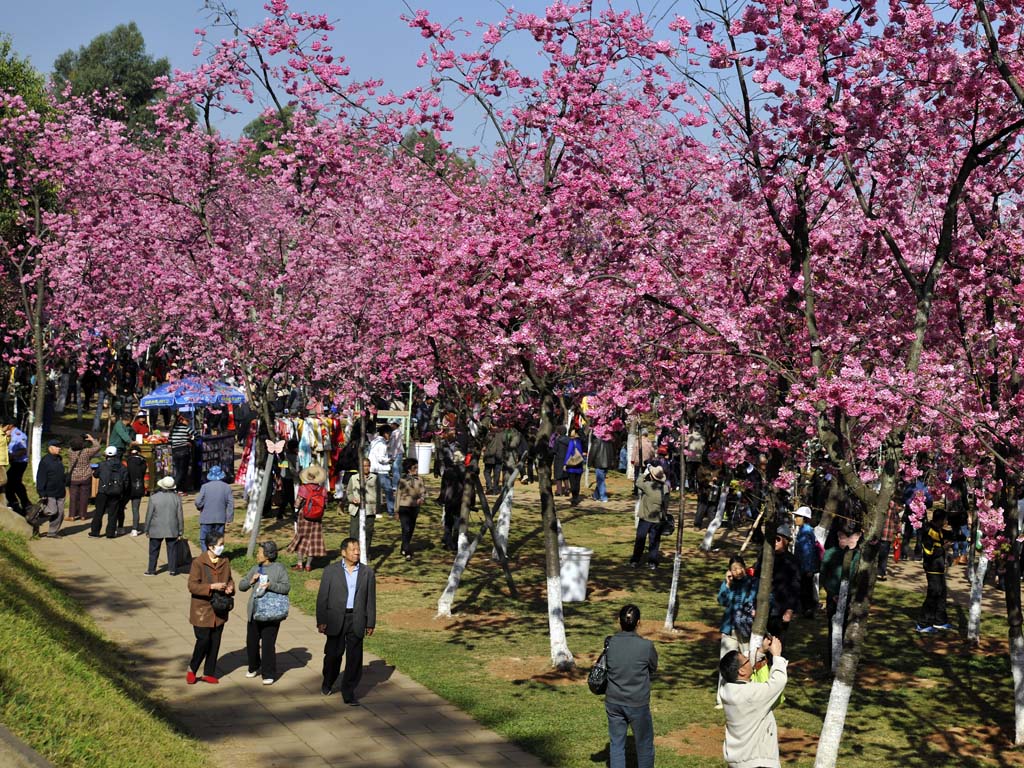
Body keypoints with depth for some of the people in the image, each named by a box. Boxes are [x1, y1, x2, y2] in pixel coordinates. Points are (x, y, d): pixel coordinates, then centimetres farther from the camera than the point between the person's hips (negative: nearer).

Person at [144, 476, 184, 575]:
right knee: (172, 549, 9)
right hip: (172, 529, 1)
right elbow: (180, 515, -1)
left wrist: (146, 530, 7)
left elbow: (149, 515, -5)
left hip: (156, 530, -1)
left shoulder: (153, 498, -10)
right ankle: (172, 569, 9)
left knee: (154, 550, 11)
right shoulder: (176, 498, -6)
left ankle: (151, 570, 16)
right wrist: (181, 531, 7)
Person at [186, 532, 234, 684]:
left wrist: (230, 587, -7)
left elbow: (229, 579, 16)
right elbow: (192, 586, -17)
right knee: (203, 640, -5)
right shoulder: (198, 563, -14)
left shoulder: (225, 561, 3)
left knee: (215, 642, 10)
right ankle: (192, 669, 18)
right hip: (202, 609, -5)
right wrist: (211, 587, -26)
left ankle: (209, 673, 22)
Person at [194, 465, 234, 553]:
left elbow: (198, 502, -10)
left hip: (207, 519, -3)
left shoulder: (205, 487, -9)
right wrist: (229, 518, 5)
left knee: (204, 540, 4)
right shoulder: (227, 487, -1)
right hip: (221, 519, 3)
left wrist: (200, 508, 13)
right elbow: (231, 504, -1)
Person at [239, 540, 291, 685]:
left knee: (268, 644, -4)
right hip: (254, 612, 6)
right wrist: (251, 581, -8)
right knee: (251, 642, 13)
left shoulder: (279, 569, -5)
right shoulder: (255, 569, 12)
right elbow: (241, 586, 12)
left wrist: (271, 585, -27)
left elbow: (286, 587, -13)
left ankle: (268, 674, 7)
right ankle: (254, 667, 35)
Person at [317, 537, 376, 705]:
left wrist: (370, 623, 4)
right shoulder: (331, 571, 0)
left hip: (356, 620, 1)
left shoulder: (367, 572, 5)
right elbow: (322, 597, 0)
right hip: (336, 619, -1)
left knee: (354, 658, 0)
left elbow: (371, 599, 6)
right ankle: (328, 683, 36)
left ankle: (349, 692, 9)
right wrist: (321, 620, -6)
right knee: (333, 654, 10)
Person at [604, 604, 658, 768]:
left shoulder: (609, 643, -9)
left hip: (613, 702, 3)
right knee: (644, 743, 16)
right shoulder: (646, 646, -18)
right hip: (638, 704, -3)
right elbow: (653, 668, 0)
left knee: (616, 744, 14)